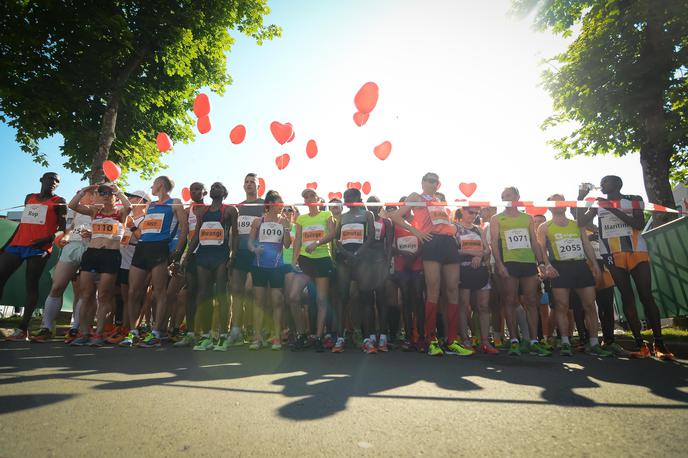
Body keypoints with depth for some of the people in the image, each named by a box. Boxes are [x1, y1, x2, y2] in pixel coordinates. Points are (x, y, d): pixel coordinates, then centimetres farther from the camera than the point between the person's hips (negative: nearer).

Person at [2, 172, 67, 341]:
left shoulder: (59, 201, 6)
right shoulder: (29, 198, 23)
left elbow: (62, 227, -2)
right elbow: (23, 223, 26)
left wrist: (49, 238, -21)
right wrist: (7, 244, 23)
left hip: (39, 247, -6)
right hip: (17, 244, 6)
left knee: (31, 285, -6)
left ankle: (23, 329, -7)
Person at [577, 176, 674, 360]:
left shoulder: (634, 200, 7)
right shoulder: (598, 204, 14)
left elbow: (639, 224, -7)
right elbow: (581, 222, 5)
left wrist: (614, 209, -14)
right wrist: (581, 198, 0)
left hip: (637, 251, -1)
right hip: (612, 255, 2)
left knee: (646, 296, -6)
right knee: (627, 297, -2)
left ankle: (659, 343, -1)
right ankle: (640, 344, 0)